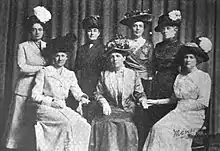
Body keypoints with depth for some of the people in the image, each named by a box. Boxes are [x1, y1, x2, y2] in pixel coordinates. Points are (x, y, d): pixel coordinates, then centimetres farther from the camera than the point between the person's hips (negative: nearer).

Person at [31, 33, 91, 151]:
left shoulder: (70, 74, 18)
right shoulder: (44, 72, 5)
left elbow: (77, 92, 11)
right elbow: (35, 95, -1)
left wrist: (82, 97, -12)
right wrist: (52, 101, -14)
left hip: (63, 109, 4)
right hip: (46, 108, -4)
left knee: (83, 125, -23)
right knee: (68, 122, -33)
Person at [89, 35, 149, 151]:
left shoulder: (133, 74, 12)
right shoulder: (104, 74, 15)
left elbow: (140, 94, 12)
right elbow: (98, 93, 13)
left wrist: (143, 100, -8)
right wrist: (104, 102, -6)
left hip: (127, 112, 0)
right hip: (110, 110, 1)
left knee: (127, 125, -30)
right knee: (106, 124, -29)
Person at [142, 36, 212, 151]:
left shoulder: (203, 77, -2)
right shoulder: (180, 76, 16)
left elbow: (203, 103, -9)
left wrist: (182, 108, -10)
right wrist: (156, 102, 12)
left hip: (194, 115, -5)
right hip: (178, 113, 6)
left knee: (164, 130, -25)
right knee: (157, 128, -18)